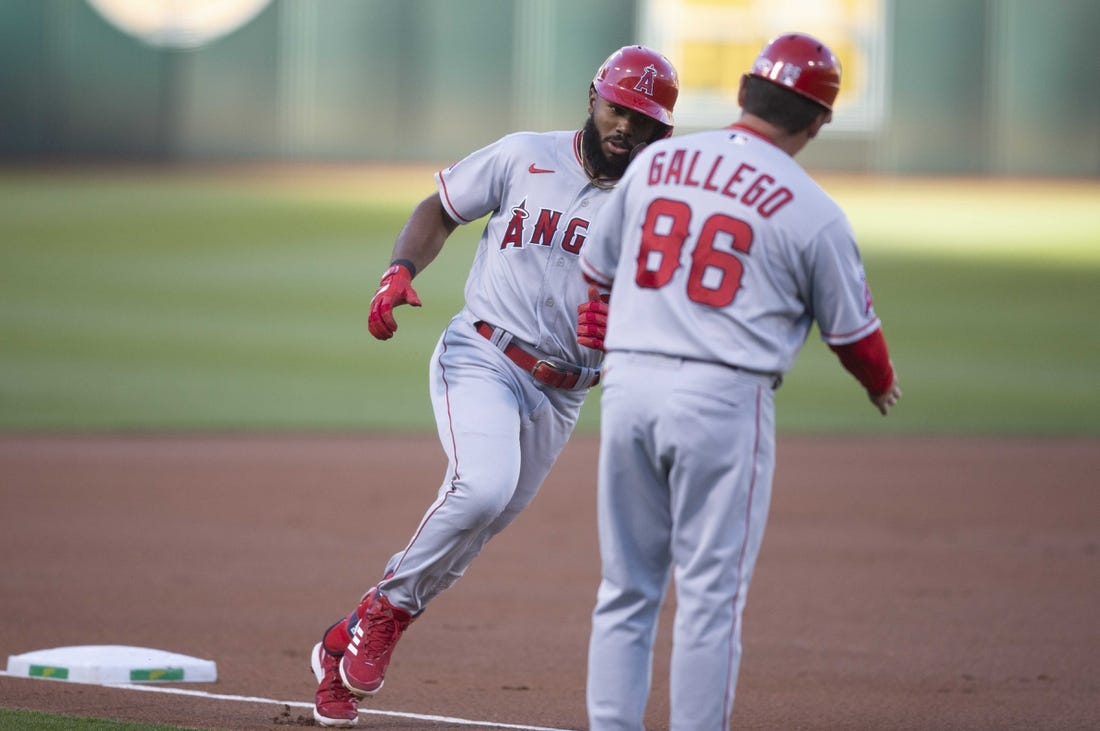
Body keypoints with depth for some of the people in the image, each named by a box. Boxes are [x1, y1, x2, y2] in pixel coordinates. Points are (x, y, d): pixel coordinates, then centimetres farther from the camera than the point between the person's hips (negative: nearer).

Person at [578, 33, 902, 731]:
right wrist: (882, 383, 29)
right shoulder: (814, 213, -4)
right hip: (723, 397, -4)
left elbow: (598, 267, 19)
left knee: (626, 589, 12)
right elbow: (851, 328, 6)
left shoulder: (654, 162, 8)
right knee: (711, 594, 1)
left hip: (627, 385, 4)